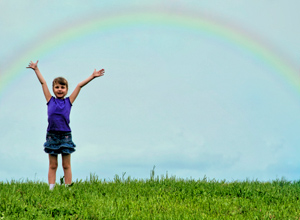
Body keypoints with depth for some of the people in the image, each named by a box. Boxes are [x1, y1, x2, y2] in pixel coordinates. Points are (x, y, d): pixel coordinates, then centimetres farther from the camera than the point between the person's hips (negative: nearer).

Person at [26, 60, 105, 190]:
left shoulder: (69, 101, 6)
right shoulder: (50, 101, 7)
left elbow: (79, 86, 8)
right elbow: (43, 83, 12)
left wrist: (92, 76, 9)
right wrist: (36, 69, 18)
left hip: (65, 135, 0)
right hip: (51, 135, 1)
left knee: (66, 166, 5)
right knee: (52, 166, 6)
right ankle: (51, 189, 7)